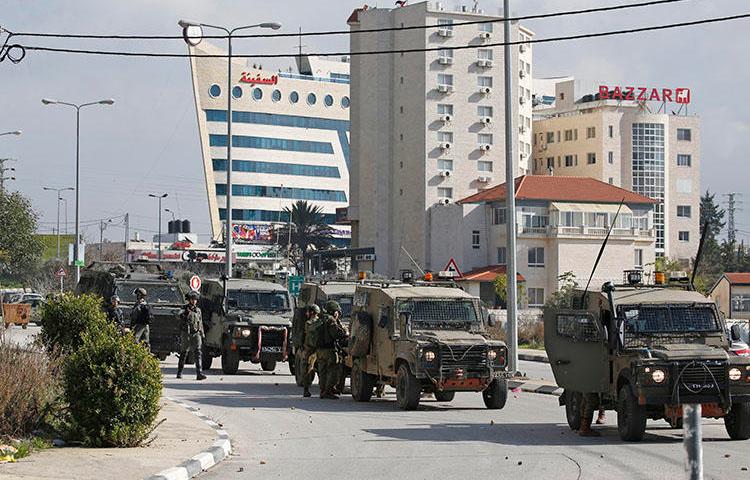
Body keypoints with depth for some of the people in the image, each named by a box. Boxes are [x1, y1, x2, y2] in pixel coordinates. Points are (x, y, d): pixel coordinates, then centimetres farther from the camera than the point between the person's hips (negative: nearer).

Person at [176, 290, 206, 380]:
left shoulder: (198, 310, 13)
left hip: (196, 334, 2)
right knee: (183, 353, 7)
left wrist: (202, 334, 16)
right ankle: (179, 372, 21)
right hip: (186, 334, -2)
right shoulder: (185, 309, 3)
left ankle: (199, 373, -19)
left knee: (198, 353, -11)